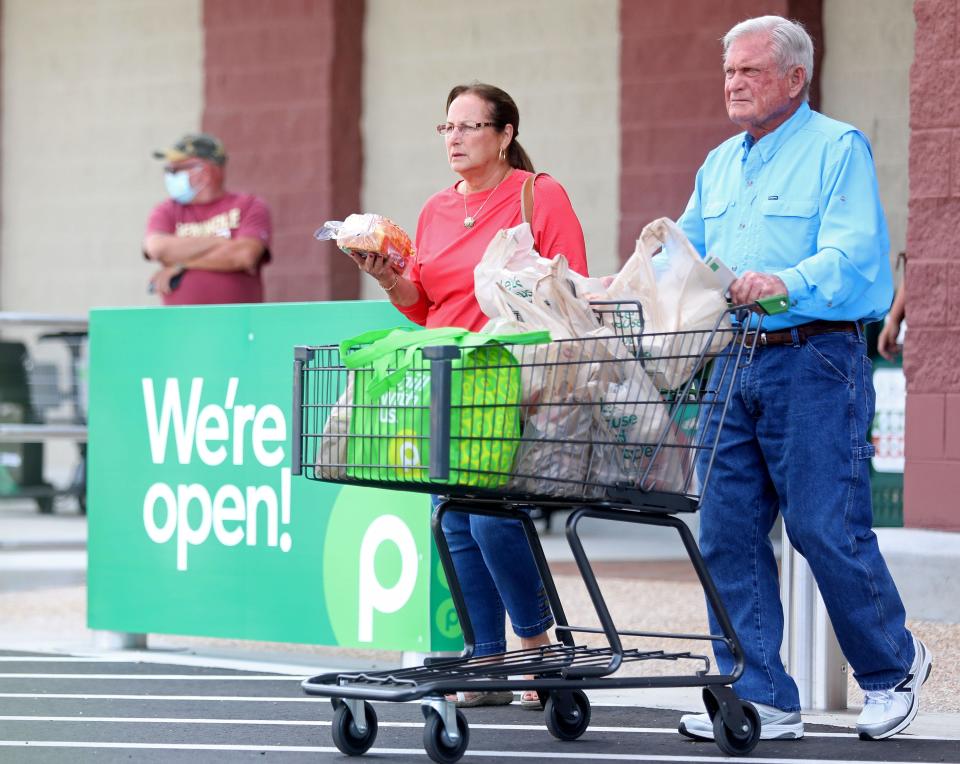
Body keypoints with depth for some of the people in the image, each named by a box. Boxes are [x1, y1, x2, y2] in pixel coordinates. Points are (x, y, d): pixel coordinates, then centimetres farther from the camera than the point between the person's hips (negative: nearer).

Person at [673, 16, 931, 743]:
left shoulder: (839, 149, -3)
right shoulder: (720, 164, 19)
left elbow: (853, 252, -16)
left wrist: (787, 283, -33)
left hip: (813, 362, -7)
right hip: (731, 367, 7)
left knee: (827, 529, -6)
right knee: (728, 532, 2)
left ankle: (894, 664, 16)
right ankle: (761, 698, 7)